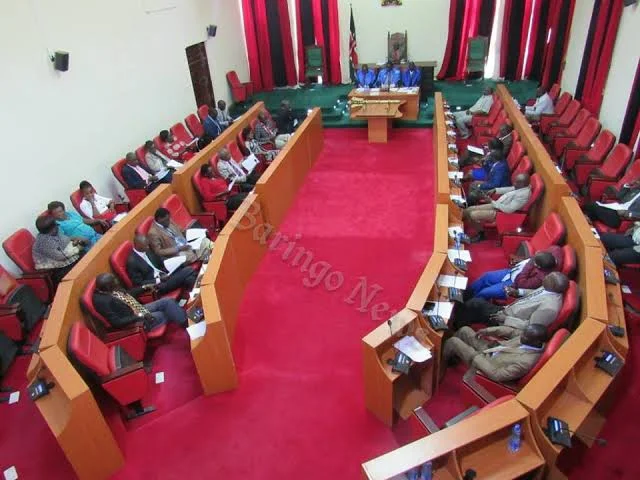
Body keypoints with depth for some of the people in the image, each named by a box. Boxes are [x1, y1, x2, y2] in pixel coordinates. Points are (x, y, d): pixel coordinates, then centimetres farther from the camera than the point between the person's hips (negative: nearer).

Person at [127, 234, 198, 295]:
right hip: (156, 285, -8)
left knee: (189, 270, -15)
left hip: (164, 275, 8)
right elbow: (139, 284, -14)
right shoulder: (132, 261, -14)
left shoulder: (147, 251, 9)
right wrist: (159, 280, -19)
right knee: (186, 273, -26)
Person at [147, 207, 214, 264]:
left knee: (206, 241, -9)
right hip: (175, 254, -8)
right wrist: (178, 248, -21)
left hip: (186, 245, 8)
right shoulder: (153, 233, -15)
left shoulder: (169, 222, 7)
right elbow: (158, 252, -17)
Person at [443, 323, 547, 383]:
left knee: (453, 341, -4)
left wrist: (475, 357, -25)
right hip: (491, 348, 8)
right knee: (464, 330, 13)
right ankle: (451, 356, 38)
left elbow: (497, 375, -34)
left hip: (486, 361, -8)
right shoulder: (531, 338, -16)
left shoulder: (526, 361, -38)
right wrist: (487, 331, -5)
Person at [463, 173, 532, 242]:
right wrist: (495, 190, 7)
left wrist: (492, 202, -21)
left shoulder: (523, 194, -28)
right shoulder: (521, 187, 0)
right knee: (468, 210, 2)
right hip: (496, 205, 10)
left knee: (473, 215, -19)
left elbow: (509, 210, -29)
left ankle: (481, 234, 7)